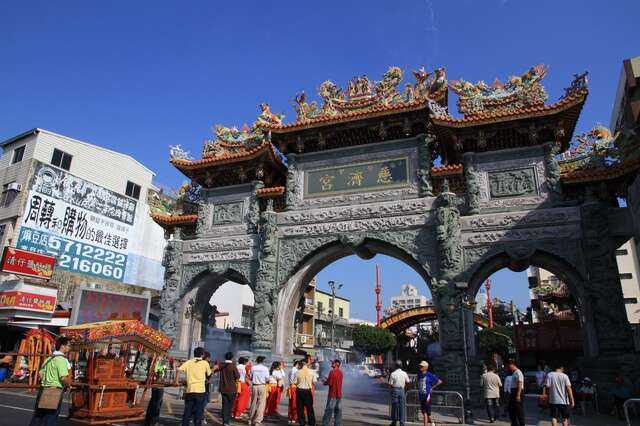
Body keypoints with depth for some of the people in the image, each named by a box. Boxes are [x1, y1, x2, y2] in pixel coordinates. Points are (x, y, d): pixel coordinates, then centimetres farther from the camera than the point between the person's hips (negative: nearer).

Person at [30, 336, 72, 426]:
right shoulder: (61, 359, -16)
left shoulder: (49, 358, 12)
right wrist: (69, 384, -5)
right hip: (55, 391, -8)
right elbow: (63, 378, -23)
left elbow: (41, 375, 16)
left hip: (43, 390, 9)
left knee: (37, 417, 18)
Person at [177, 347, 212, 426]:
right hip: (200, 390, -2)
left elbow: (179, 370, -9)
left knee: (187, 411, 12)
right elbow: (209, 374, 13)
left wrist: (176, 381, 1)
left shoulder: (189, 362, 5)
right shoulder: (205, 363, 1)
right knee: (199, 412, 7)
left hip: (189, 390, 2)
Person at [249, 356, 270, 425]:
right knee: (261, 403, 3)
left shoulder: (253, 368, -1)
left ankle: (251, 420, 26)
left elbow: (250, 378, 5)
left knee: (253, 403, 14)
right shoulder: (265, 368, -7)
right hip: (262, 386, -3)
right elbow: (267, 379, -5)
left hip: (254, 386, 3)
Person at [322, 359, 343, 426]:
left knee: (329, 410, -2)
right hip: (339, 394, 7)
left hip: (332, 394, -7)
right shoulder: (340, 372, 9)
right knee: (338, 410, 8)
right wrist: (328, 379, 16)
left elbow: (329, 383, -17)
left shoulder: (332, 372, -15)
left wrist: (325, 382, 3)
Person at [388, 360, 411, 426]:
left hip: (395, 390, -2)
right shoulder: (404, 373, -3)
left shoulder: (392, 374, -11)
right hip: (402, 390, 2)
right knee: (402, 406, 6)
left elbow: (390, 384, -8)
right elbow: (407, 381, 11)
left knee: (394, 406, 9)